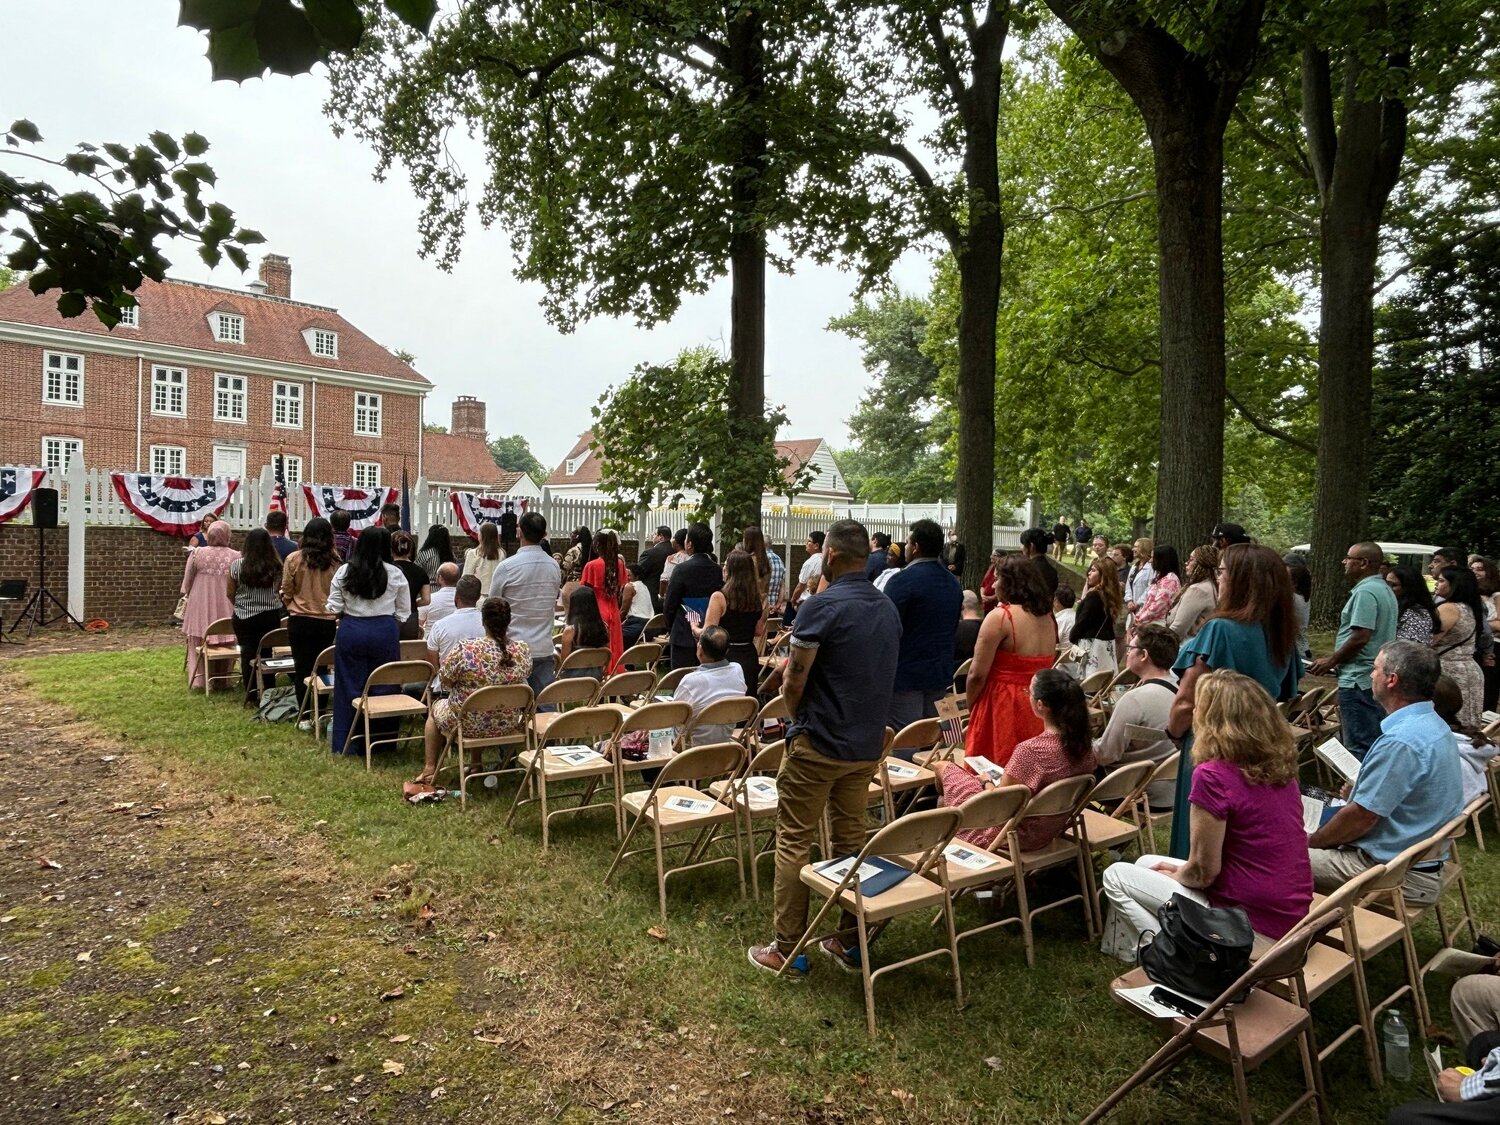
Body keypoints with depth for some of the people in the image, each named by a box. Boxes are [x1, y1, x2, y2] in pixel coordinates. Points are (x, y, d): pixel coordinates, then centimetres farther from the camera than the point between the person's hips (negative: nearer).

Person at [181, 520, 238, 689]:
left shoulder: (197, 553, -6)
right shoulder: (236, 556, -8)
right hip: (226, 609, 0)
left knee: (197, 645, 13)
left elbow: (187, 583, 3)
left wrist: (189, 596, 20)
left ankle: (198, 680, 16)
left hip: (200, 608, 0)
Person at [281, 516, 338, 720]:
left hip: (299, 620, 0)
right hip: (327, 621, 0)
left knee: (302, 668, 8)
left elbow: (286, 592, 0)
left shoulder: (293, 559, -7)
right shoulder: (334, 562, -8)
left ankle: (306, 716, 10)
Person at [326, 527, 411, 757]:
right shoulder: (395, 575, -4)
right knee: (384, 687, 8)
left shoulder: (344, 572, -3)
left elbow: (334, 608, 1)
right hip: (385, 632, -1)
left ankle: (345, 743, 17)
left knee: (349, 687, 10)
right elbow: (403, 613, 1)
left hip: (351, 631, 1)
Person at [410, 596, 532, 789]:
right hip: (508, 725, 3)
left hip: (468, 725, -3)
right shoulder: (523, 651, -14)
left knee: (435, 708, 30)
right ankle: (476, 763, 48)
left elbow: (444, 681, -10)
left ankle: (430, 769, 32)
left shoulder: (464, 649, -25)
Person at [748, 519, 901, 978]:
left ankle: (788, 951, 10)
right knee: (851, 840, 16)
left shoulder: (823, 607, -18)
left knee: (794, 844, 4)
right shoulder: (889, 609, 6)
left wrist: (798, 719, 5)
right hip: (867, 745, 7)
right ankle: (850, 941, 25)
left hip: (818, 746, -7)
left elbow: (792, 685, -15)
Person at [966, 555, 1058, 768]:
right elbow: (1045, 666, 15)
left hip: (1003, 709, -7)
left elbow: (977, 674, -13)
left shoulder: (1000, 616, -14)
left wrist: (970, 708, 1)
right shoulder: (1047, 617, 7)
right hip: (1037, 710, 7)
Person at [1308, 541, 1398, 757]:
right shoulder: (1384, 589, 16)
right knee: (1375, 744, 15)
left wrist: (1331, 661, -11)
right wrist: (1337, 660, 18)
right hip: (1378, 678, 10)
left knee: (1359, 747, -5)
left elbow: (1360, 637, -22)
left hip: (1358, 679, -10)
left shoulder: (1365, 592, -16)